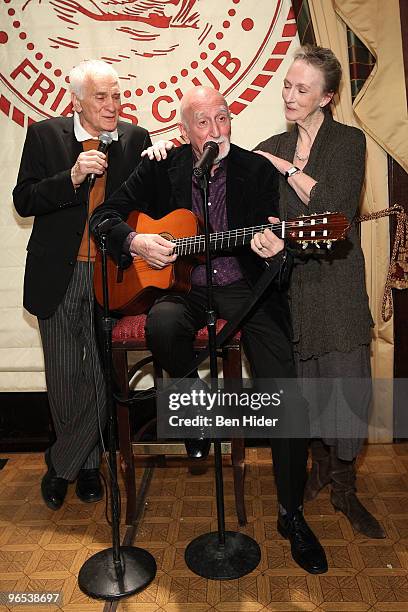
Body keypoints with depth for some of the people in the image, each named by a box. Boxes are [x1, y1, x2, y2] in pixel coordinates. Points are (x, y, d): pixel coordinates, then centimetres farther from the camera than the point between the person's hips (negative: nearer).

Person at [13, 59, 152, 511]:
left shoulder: (136, 140, 4)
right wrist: (72, 178, -19)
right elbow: (23, 201, -5)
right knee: (64, 378, 9)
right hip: (59, 275, 0)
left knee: (103, 376, 3)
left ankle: (63, 463, 25)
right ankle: (81, 458, 33)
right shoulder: (44, 135, 1)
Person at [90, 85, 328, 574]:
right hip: (181, 286, 1)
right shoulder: (160, 168, 4)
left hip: (243, 287, 0)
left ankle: (291, 514, 8)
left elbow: (274, 240, 1)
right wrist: (135, 242, -15)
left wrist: (278, 251, -24)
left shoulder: (257, 170, 4)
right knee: (162, 325, -37)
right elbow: (104, 215, 6)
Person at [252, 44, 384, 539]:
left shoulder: (348, 141, 1)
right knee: (304, 381, 9)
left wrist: (287, 167, -11)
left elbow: (338, 207, -14)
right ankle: (320, 466, 32)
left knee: (348, 384, -3)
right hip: (289, 279, 3)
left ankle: (344, 488, 18)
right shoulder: (272, 149, 12)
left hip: (336, 279, -3)